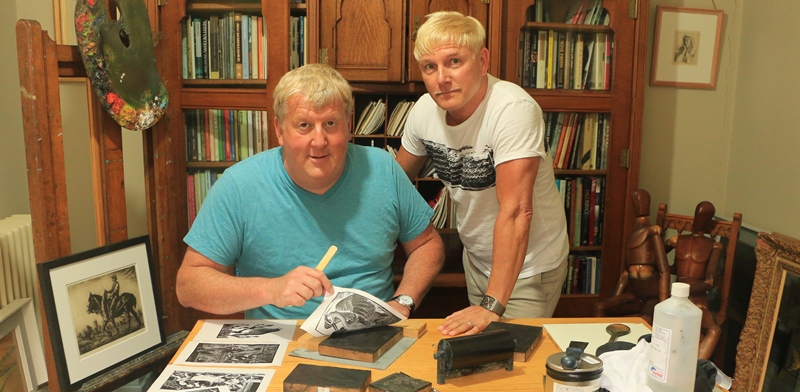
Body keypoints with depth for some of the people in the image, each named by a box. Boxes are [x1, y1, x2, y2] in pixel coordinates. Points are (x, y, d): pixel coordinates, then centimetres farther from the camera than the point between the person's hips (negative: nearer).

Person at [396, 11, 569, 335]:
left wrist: (493, 305, -39)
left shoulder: (513, 110, -30)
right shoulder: (424, 109, -11)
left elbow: (515, 211, -36)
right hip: (476, 257, 6)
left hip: (527, 265, -6)